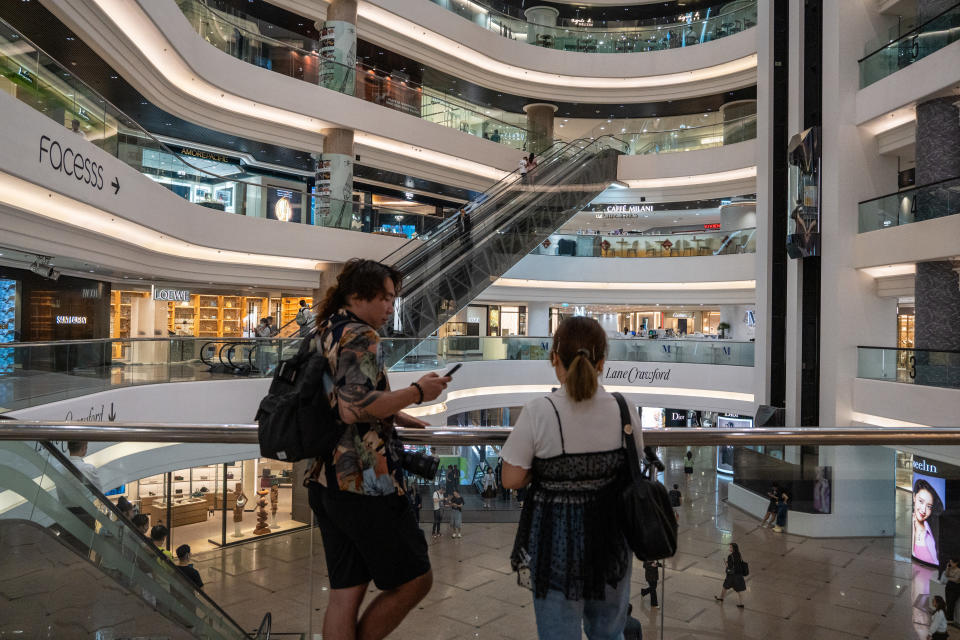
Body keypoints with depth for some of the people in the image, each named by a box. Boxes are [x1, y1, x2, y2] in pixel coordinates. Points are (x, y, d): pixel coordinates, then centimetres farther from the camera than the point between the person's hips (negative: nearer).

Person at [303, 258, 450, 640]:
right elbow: (354, 409, -24)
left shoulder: (323, 336, 17)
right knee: (415, 580, 4)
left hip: (326, 480, 10)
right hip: (364, 482, -10)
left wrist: (392, 414, 22)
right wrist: (416, 392, -14)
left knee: (345, 591, 13)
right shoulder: (360, 336, -13)